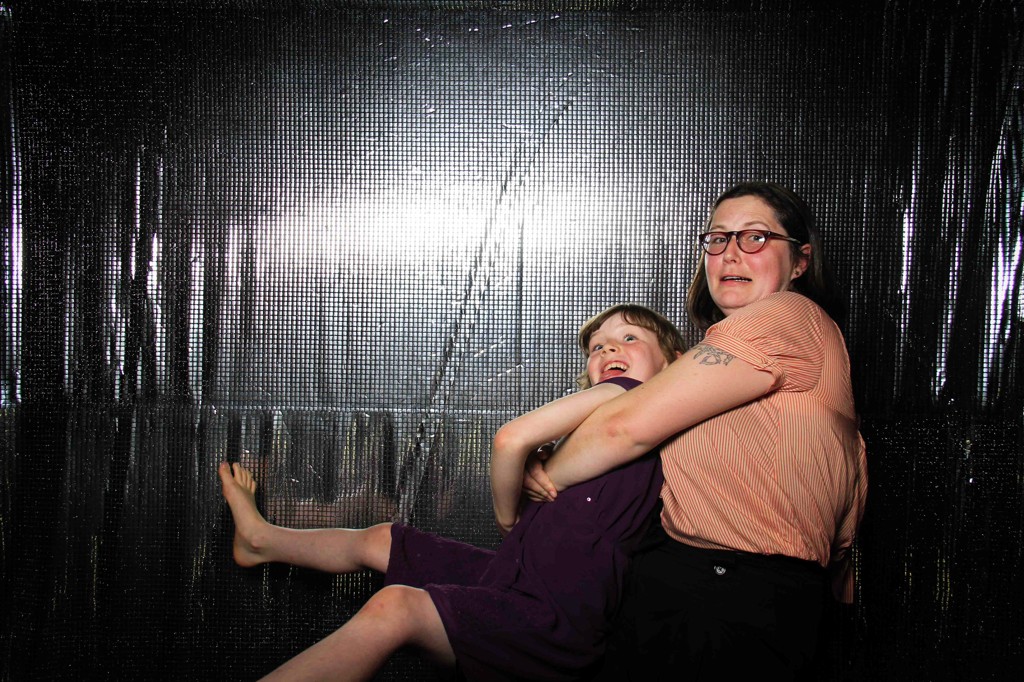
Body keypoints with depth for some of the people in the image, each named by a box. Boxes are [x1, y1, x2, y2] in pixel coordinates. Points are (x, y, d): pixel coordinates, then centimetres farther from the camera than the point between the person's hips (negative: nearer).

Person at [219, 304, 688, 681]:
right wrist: (513, 527, -1)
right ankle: (261, 539, 47)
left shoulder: (630, 393, -11)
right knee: (380, 541, 22)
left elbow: (512, 439, -17)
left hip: (559, 622, -10)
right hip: (516, 577, 10)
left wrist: (508, 518, -4)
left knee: (394, 605, -30)